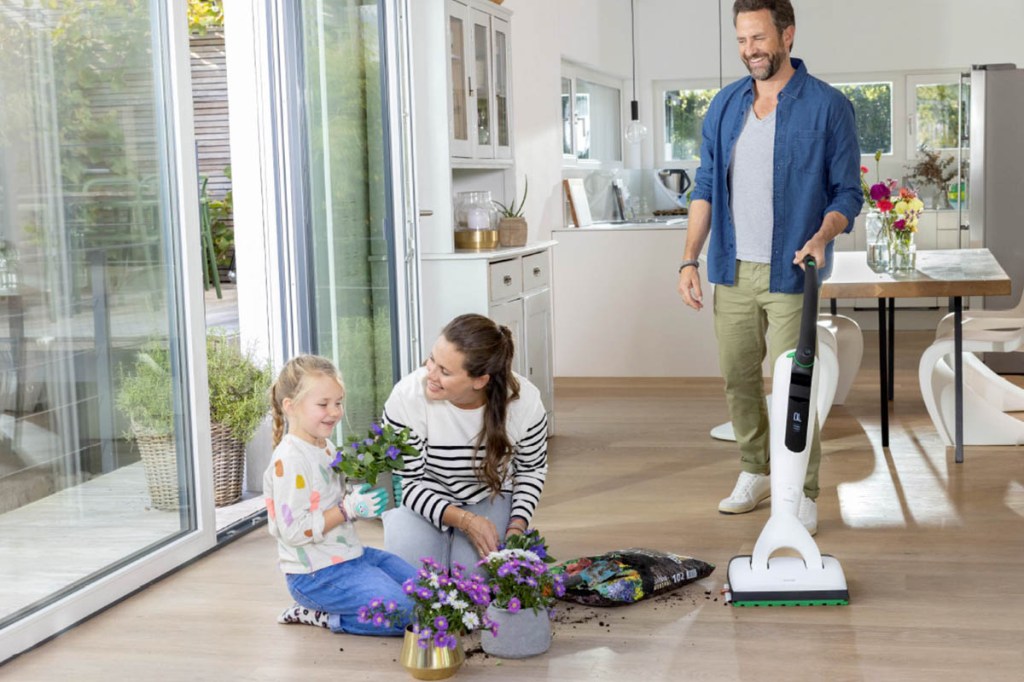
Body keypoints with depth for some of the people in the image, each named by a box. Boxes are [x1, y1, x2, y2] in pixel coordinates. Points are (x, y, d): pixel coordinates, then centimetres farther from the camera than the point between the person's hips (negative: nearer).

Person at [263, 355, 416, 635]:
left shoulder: (325, 447, 10)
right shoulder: (288, 460, -19)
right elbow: (294, 531, -23)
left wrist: (360, 501, 2)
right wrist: (349, 509, -21)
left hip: (351, 554, 10)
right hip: (317, 575, -10)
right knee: (405, 612, -20)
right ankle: (318, 616, -5)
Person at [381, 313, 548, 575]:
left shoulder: (525, 401, -23)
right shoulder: (407, 397, -29)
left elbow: (532, 469, -2)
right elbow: (409, 483, -20)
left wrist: (517, 527, -15)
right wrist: (466, 521, -31)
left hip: (490, 497, 1)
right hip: (425, 501, -1)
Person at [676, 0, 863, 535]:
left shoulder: (827, 107, -5)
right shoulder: (725, 106, 8)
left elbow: (847, 191, -4)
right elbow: (705, 188, 11)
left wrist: (824, 234, -24)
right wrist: (690, 259, 4)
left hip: (790, 272, -5)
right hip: (732, 270, 5)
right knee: (738, 379, 12)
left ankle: (803, 493, 9)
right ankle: (755, 472, 30)